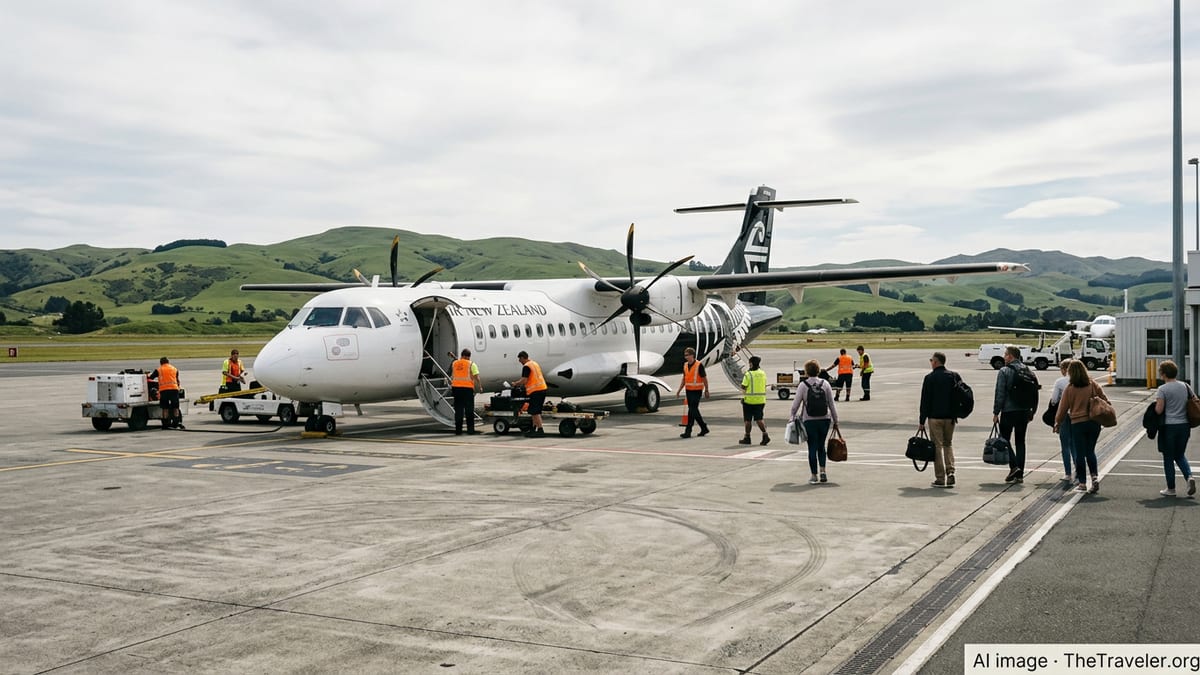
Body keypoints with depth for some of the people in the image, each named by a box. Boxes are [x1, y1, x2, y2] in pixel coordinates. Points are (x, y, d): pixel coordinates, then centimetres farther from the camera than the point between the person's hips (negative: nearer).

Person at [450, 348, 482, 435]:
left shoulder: (454, 363, 9)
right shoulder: (471, 364, -4)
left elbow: (452, 376, 15)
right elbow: (476, 377, -7)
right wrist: (479, 387, 0)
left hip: (456, 387, 3)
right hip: (467, 388, -3)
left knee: (458, 410, 8)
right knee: (469, 410, 4)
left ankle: (458, 430, 6)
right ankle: (470, 429, 3)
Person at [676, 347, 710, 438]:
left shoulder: (699, 365, -12)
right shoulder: (685, 365, 9)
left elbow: (704, 378, -7)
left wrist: (706, 390, -4)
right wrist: (679, 390, 10)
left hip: (697, 391, -7)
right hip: (688, 390, 7)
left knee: (692, 411, -9)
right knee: (694, 410, 12)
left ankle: (688, 431, -8)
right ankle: (704, 428, 26)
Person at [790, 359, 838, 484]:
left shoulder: (803, 385, -6)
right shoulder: (825, 383, 0)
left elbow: (796, 404, -5)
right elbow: (831, 404, 2)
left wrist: (793, 416, 10)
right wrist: (835, 421, 9)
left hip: (809, 421, -2)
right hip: (824, 420, 2)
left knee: (812, 447, 4)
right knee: (821, 446, 17)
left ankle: (814, 476, 6)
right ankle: (822, 471, 5)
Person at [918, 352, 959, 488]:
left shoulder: (930, 378, -9)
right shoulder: (953, 376, 4)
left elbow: (925, 400, -8)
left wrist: (922, 421, -3)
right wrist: (955, 415, 14)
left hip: (935, 417, -4)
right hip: (950, 417, 4)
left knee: (937, 446, 2)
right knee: (948, 444, 17)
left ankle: (940, 479, 2)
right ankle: (950, 473, 3)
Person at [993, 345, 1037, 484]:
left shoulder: (1004, 371, -9)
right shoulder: (1028, 372, 9)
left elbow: (999, 394, -12)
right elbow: (1035, 394, 11)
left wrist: (996, 412, -7)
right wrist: (1032, 411, 18)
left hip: (1009, 411, -5)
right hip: (1024, 412, 5)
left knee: (1004, 440, 5)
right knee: (1020, 441, 9)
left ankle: (1014, 466, -12)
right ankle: (1020, 474, 8)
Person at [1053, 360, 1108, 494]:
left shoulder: (1069, 389, -8)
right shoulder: (1093, 385, 0)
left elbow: (1063, 408, -1)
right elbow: (1105, 401, 4)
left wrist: (1057, 423, 11)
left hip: (1078, 424, -3)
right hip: (1094, 422, 3)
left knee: (1080, 453, 5)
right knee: (1090, 451, 16)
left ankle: (1082, 483, 8)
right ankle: (1095, 476, 0)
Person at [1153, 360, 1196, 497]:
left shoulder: (1163, 389, -12)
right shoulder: (1185, 386, 4)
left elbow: (1159, 410, -16)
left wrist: (1155, 402, 3)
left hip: (1169, 426, -5)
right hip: (1184, 425, 5)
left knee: (1168, 458, 6)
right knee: (1180, 455, 20)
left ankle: (1171, 489, 10)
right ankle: (1189, 477, -6)